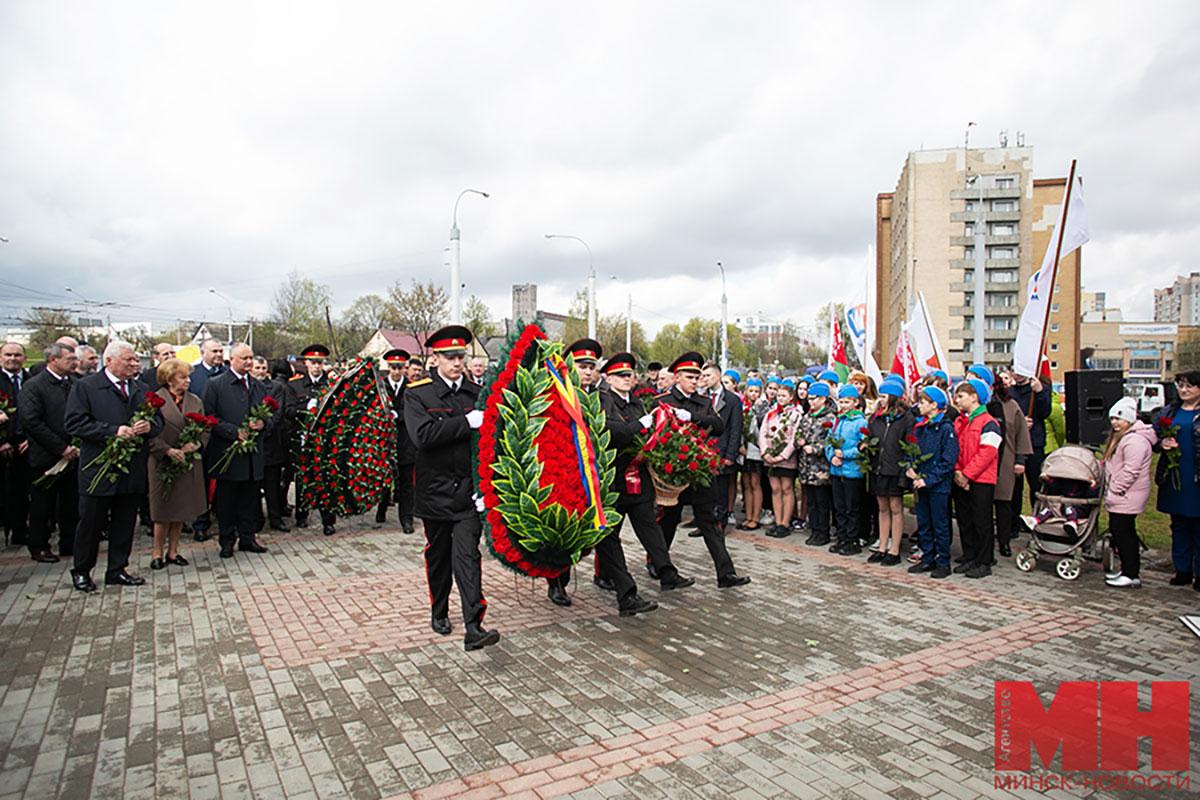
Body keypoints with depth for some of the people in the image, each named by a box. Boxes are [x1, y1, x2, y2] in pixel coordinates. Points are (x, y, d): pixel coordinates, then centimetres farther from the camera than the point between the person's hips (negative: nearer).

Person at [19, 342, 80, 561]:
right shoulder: (34, 386, -8)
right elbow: (32, 422, -14)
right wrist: (61, 448, -15)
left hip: (73, 455, 5)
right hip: (46, 458, -4)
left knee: (71, 504, 10)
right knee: (42, 507, 7)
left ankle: (69, 544, 21)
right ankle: (39, 547, 20)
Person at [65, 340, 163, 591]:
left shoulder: (142, 389, 13)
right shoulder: (85, 387, -3)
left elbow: (158, 419, 15)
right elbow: (74, 423, -12)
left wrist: (149, 426, -9)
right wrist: (113, 431, -20)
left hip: (133, 471, 5)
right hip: (98, 469, -4)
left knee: (125, 523, 10)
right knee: (91, 522, 6)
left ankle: (117, 570, 22)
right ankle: (81, 572, 23)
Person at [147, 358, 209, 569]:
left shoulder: (195, 401, 10)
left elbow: (205, 430, 8)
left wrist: (197, 443, -12)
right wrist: (168, 451, -20)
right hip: (163, 463, -5)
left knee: (182, 510, 10)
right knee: (163, 511, 3)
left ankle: (173, 551, 21)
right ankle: (157, 552, 16)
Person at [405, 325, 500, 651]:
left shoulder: (477, 394, 4)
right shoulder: (417, 395, -3)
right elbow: (422, 435, -20)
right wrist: (466, 422, -25)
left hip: (469, 490, 0)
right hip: (435, 490, 0)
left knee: (467, 555, -7)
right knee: (438, 554, 15)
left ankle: (474, 627, -8)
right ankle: (439, 611, 35)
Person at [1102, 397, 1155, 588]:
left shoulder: (1135, 440, -19)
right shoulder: (1121, 437, 17)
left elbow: (1131, 471, -24)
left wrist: (1115, 490, -18)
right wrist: (1110, 490, 21)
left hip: (1126, 497, -11)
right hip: (1121, 496, 11)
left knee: (1122, 532, -7)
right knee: (1125, 532, 16)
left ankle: (1132, 576, -1)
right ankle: (1129, 571, 25)